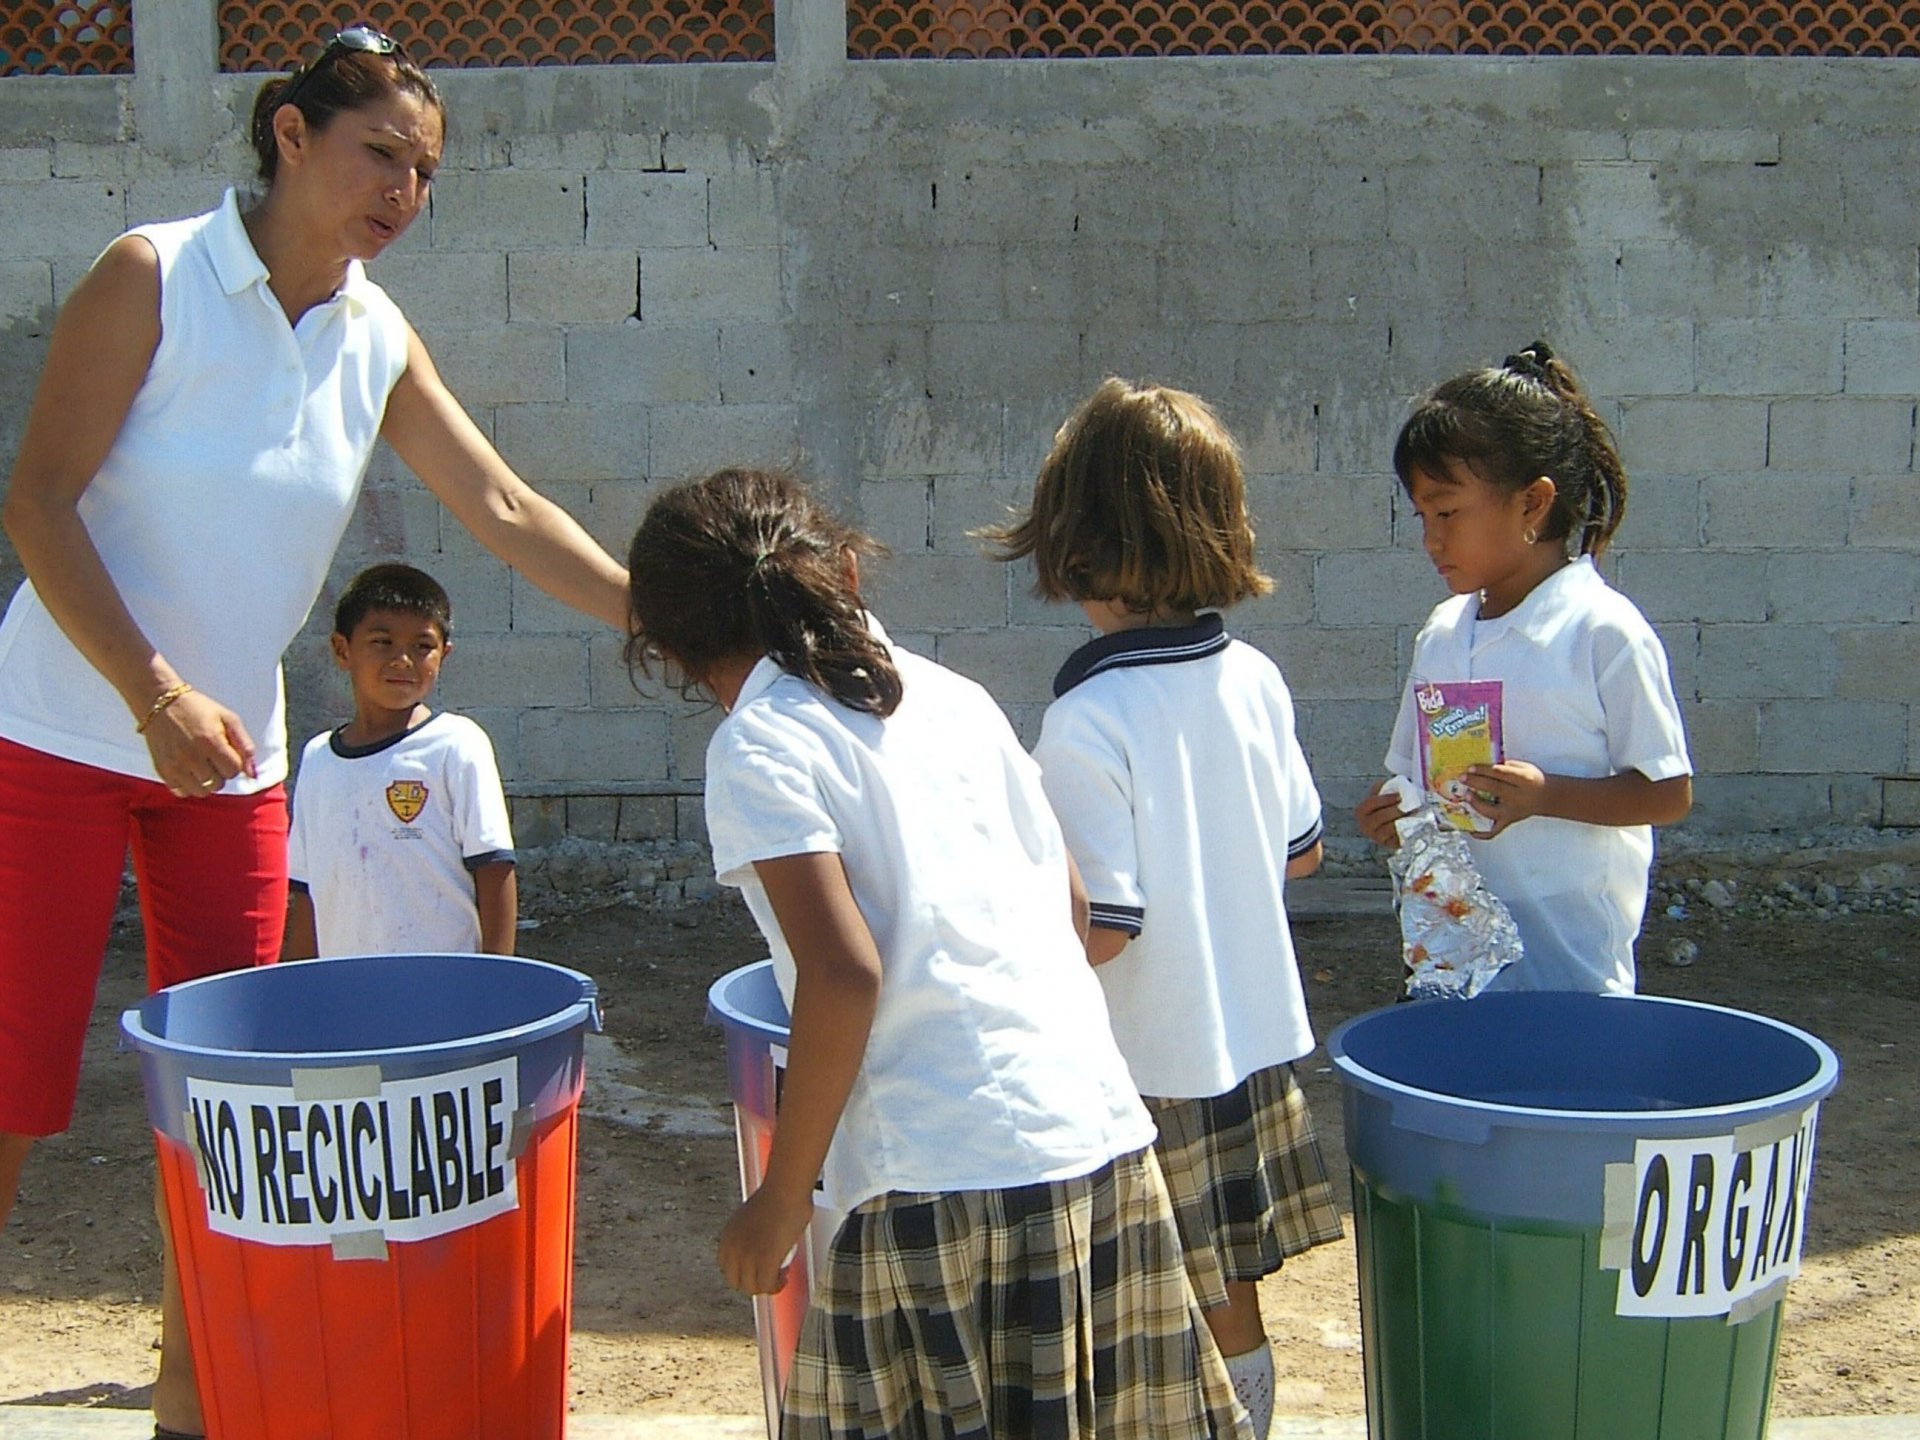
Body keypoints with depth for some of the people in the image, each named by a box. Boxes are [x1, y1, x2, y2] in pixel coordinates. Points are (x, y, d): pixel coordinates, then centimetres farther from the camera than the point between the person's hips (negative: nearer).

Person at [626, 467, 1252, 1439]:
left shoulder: (760, 745, -4)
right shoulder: (953, 695, 14)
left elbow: (843, 972, -14)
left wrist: (782, 1196, -6)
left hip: (944, 1179, -7)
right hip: (1105, 1138, 7)